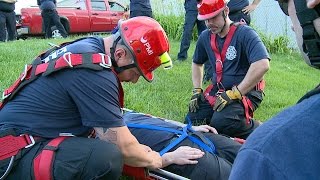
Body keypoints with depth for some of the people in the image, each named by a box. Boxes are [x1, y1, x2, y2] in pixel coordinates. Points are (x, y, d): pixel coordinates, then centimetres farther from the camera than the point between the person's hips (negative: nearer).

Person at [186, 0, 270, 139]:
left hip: (246, 92, -7)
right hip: (217, 90, 7)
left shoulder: (245, 34, -15)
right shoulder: (205, 37, 7)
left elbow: (262, 65, -30)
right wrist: (197, 91, 11)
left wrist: (233, 94, -27)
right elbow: (197, 63, 25)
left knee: (220, 122, -31)